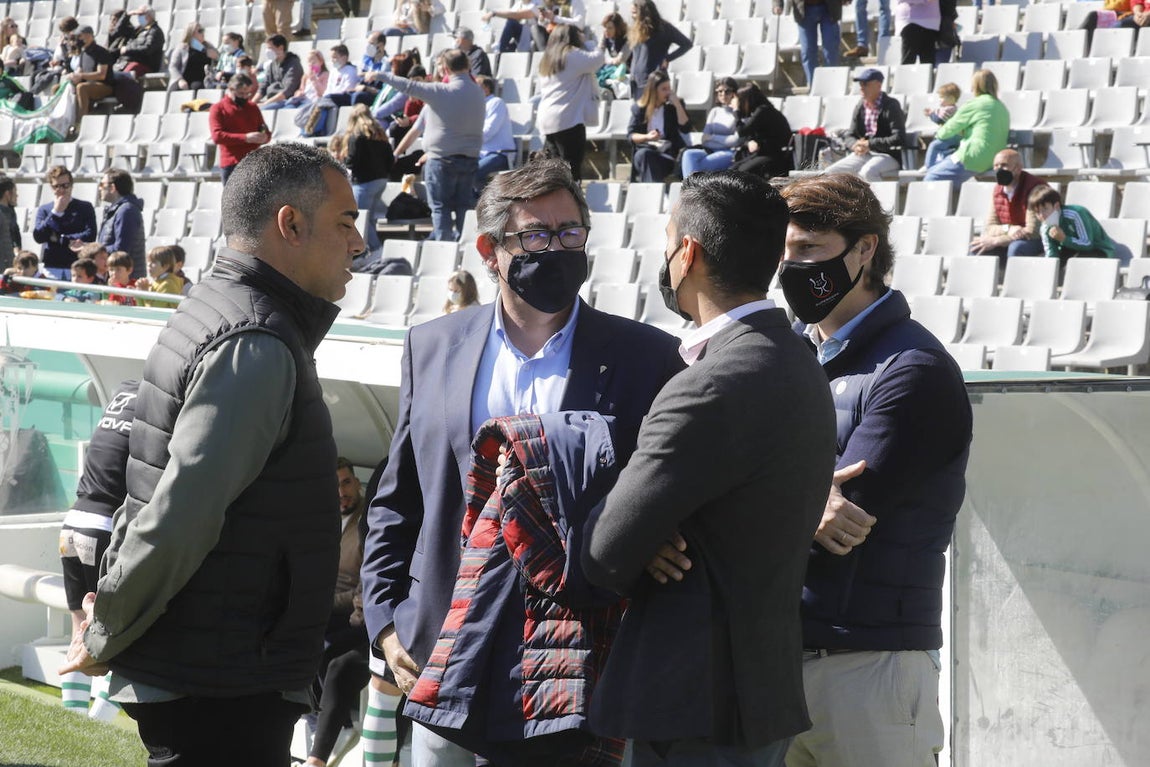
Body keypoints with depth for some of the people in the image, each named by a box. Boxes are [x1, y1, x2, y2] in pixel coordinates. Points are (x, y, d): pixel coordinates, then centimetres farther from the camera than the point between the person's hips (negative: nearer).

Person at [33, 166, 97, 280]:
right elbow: (38, 236, -2)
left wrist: (59, 238, -2)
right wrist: (55, 212, -7)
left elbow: (90, 235, -6)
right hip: (51, 269, 1)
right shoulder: (44, 210, 12)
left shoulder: (85, 207, 7)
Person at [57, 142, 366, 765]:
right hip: (220, 690, -10)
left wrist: (106, 632, 14)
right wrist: (104, 637, -12)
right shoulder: (256, 347, -19)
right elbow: (178, 518, -24)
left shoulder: (212, 306, 13)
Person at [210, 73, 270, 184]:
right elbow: (217, 136, -10)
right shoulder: (218, 108, 2)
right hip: (231, 165, -4)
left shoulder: (253, 108, 17)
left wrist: (265, 136, -5)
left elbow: (265, 132, 22)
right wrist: (245, 138, -20)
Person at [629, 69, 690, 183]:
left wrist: (678, 105, -10)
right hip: (646, 148, 1)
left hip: (668, 151, -1)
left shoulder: (672, 106, 8)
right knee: (644, 155, -36)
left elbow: (686, 128, -5)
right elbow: (631, 135, 4)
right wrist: (647, 137, -16)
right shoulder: (639, 108, 8)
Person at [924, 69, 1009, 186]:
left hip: (972, 159, -9)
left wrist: (939, 134, 23)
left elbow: (952, 127, 2)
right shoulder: (1002, 107, 15)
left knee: (931, 178, -2)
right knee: (932, 170, 19)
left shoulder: (974, 105, -8)